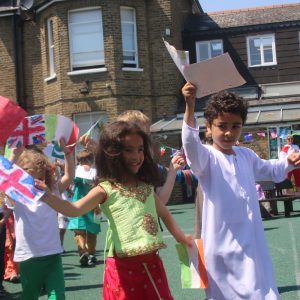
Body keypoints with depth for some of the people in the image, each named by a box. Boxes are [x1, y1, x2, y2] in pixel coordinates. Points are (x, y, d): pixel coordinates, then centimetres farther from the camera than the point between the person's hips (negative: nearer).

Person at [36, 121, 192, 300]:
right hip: (124, 267, -5)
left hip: (152, 264, 5)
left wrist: (181, 238, 15)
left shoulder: (147, 186, 10)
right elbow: (74, 210, -19)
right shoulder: (106, 190, -7)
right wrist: (48, 197, -33)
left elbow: (164, 214, 23)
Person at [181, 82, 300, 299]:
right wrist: (190, 107, -48)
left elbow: (268, 169, 31)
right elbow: (191, 143, -34)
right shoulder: (206, 157, -10)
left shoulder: (246, 155, 11)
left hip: (252, 240, 6)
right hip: (223, 243, -6)